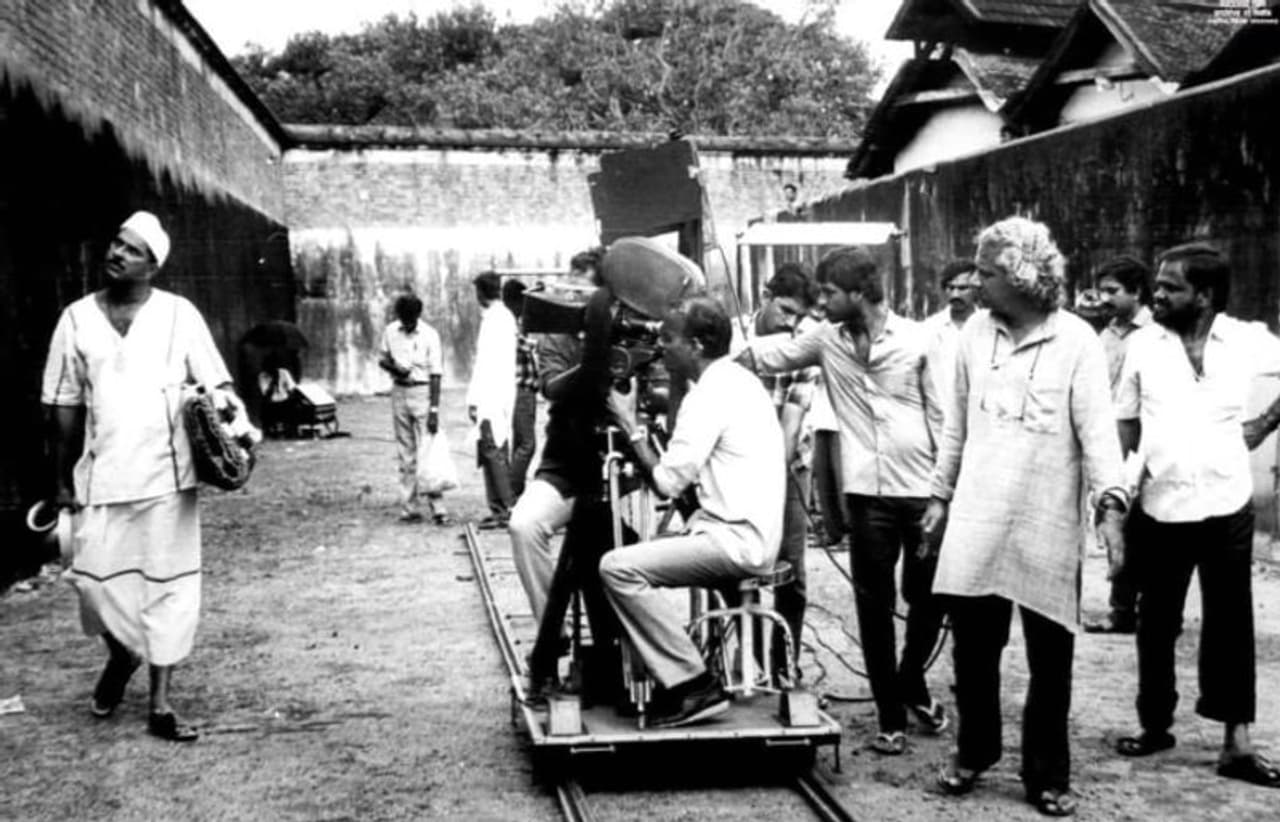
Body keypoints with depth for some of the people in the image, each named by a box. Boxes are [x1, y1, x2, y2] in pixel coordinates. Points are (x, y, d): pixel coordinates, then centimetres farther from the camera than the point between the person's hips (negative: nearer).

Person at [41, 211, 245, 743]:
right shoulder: (77, 318, 7)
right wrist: (63, 480, 8)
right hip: (101, 477, 2)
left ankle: (160, 706, 12)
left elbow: (216, 384, 0)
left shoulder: (178, 314, 1)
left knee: (168, 587, 2)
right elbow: (64, 406, 9)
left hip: (167, 475, -2)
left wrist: (232, 417, -21)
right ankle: (120, 655, 36)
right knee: (95, 579, 2)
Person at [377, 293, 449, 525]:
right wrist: (393, 367, -9)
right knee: (405, 453, 8)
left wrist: (434, 410, -14)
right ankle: (409, 508, 13)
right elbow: (382, 359, 15)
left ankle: (438, 508, -9)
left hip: (422, 392, -4)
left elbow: (435, 375, -10)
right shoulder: (390, 332, 3)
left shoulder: (430, 335, -9)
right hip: (399, 392, 4)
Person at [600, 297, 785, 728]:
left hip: (736, 540, -11)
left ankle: (694, 686, -11)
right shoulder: (741, 380, 15)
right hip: (752, 533, 11)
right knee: (634, 555, 19)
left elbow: (668, 481, -15)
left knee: (618, 567, -16)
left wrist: (631, 427, -6)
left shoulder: (709, 395, -15)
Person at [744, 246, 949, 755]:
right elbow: (767, 354, 6)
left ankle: (911, 683, 37)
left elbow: (941, 414, -2)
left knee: (929, 599, 10)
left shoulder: (916, 339, -4)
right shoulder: (827, 340, 4)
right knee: (875, 607, 5)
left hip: (922, 489, -1)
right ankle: (891, 717, 17)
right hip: (868, 494, 2)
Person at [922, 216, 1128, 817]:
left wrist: (1111, 503, -25)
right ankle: (974, 752, 30)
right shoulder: (975, 331, 5)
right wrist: (940, 495, 15)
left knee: (1050, 660, 6)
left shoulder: (1076, 340, -7)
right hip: (976, 522, 3)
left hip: (1047, 527, -3)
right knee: (973, 649, 10)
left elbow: (1097, 427, -12)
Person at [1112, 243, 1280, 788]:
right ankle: (1155, 724, 27)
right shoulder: (1142, 344, -1)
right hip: (1160, 508, 1)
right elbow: (1125, 425, 4)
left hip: (1226, 507, -1)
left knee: (1230, 625, 6)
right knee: (1156, 625, 11)